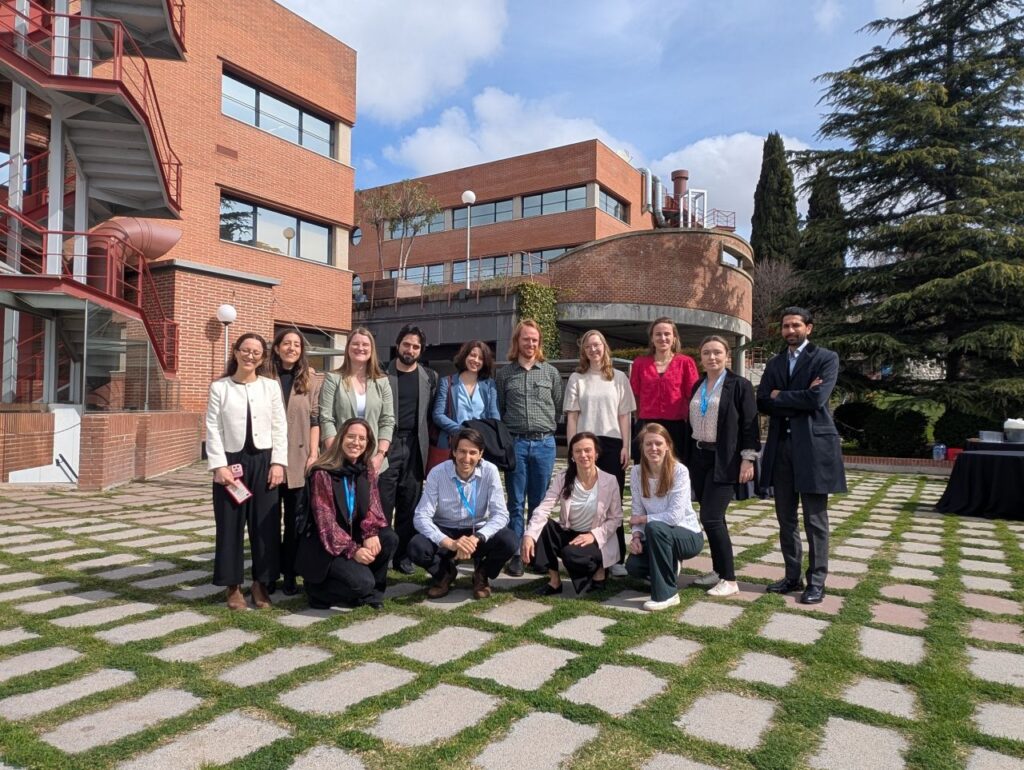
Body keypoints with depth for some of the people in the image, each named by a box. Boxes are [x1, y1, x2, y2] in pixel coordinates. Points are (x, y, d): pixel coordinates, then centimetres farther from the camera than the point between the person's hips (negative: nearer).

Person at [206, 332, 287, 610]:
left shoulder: (271, 386, 5)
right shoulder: (219, 387, 2)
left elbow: (279, 427, 3)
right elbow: (213, 429, -2)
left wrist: (278, 462, -5)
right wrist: (219, 465, -10)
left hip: (263, 461, 1)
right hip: (231, 461, -1)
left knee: (265, 524, 5)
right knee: (230, 525, 5)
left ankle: (261, 583, 18)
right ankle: (234, 586, 17)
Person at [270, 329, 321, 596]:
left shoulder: (310, 381, 7)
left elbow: (315, 420, 4)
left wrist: (314, 454, -4)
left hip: (299, 460, 1)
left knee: (295, 520, 6)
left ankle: (290, 574, 15)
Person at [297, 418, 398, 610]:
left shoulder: (367, 471, 4)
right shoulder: (322, 473, -15)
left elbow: (372, 506, -1)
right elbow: (324, 520, -18)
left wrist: (371, 533, -23)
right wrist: (352, 550, -25)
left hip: (355, 536, 6)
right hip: (327, 545, -6)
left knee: (389, 538, -21)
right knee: (362, 581, -26)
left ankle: (370, 592, 0)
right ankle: (317, 588, 3)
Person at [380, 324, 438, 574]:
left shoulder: (430, 377, 9)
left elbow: (433, 412, 9)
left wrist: (427, 443, 2)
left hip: (415, 446, 2)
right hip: (387, 444, -2)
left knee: (409, 503, 6)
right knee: (383, 502, -2)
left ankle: (403, 555, 15)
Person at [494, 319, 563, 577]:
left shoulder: (551, 372, 7)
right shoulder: (504, 374, 5)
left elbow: (558, 407, 11)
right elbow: (498, 410, 9)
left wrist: (546, 429, 10)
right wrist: (505, 436, 6)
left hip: (544, 443, 1)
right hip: (515, 443, -1)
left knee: (540, 502, 7)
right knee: (516, 502, 3)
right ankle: (516, 554, 8)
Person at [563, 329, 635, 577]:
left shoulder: (618, 378, 8)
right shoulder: (577, 378, 6)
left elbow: (624, 415, 7)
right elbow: (572, 416, 5)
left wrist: (625, 447, -1)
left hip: (612, 444, 0)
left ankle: (617, 558, 8)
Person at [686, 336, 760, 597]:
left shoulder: (739, 385, -5)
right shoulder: (697, 387, 12)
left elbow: (749, 424, -8)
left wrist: (748, 459, -13)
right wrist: (688, 457, 13)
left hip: (724, 461, -6)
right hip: (698, 458, 6)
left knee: (711, 518, -11)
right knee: (712, 518, 11)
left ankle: (729, 580, -1)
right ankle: (719, 570, 24)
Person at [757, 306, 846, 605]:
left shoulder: (826, 358, -1)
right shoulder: (774, 363, 14)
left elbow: (817, 399, -16)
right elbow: (762, 403, 2)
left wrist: (780, 397, -5)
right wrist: (799, 400, -10)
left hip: (812, 446, -5)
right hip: (780, 447, 5)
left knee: (815, 521, 2)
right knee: (786, 518, 11)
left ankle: (816, 581, 12)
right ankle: (792, 576, 22)